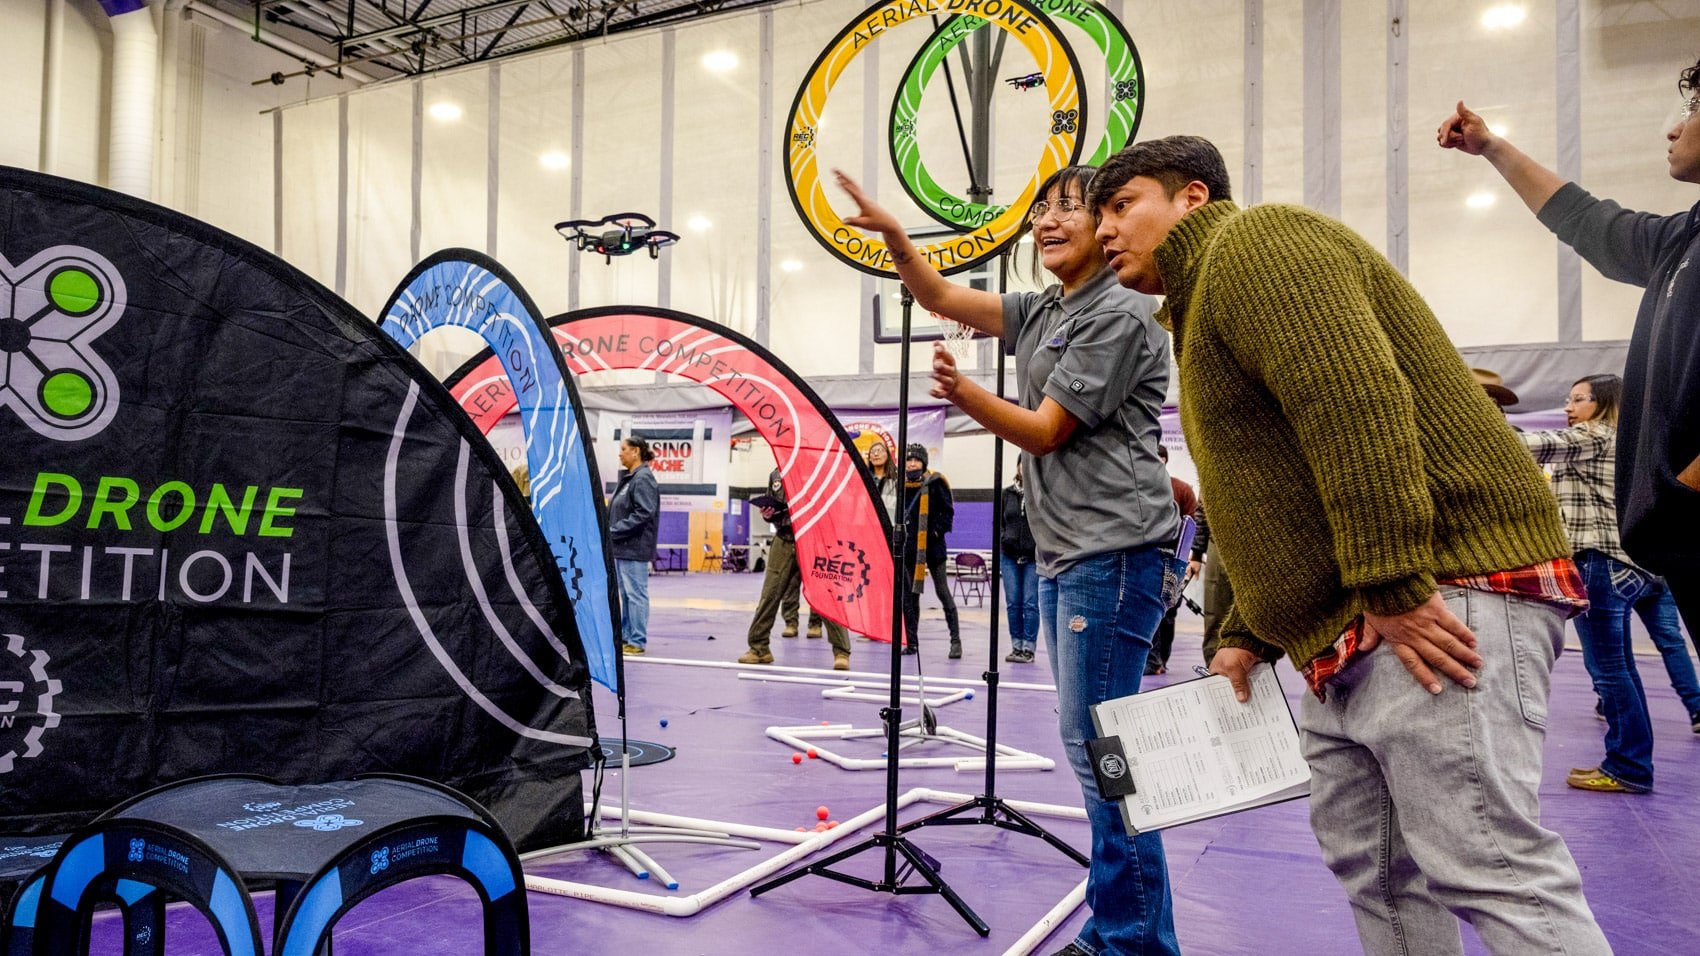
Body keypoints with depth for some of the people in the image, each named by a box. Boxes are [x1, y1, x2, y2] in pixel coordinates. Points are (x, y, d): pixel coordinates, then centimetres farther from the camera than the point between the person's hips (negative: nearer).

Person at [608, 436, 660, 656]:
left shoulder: (643, 478, -13)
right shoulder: (628, 478, 16)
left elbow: (644, 514, -21)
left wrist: (614, 531, -18)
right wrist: (611, 531, 6)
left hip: (635, 548, -10)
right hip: (622, 547, 10)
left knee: (635, 594, -3)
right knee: (626, 594, 16)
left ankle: (637, 642, 3)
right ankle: (626, 637, 25)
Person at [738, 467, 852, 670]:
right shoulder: (776, 475, 14)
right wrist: (767, 514, 3)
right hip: (783, 541, 5)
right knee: (770, 594, 3)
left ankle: (841, 652, 3)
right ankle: (758, 647, 16)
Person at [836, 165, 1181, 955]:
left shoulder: (1121, 315, -8)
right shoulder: (1042, 313, 18)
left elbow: (1044, 432, -12)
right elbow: (940, 298, 15)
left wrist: (964, 393, -23)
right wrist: (895, 238, 0)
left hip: (1113, 551, -9)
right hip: (1061, 553, 9)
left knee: (1097, 742, -7)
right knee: (1087, 742, 12)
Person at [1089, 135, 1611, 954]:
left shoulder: (1253, 242, -6)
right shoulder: (1201, 304, 26)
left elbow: (1359, 400, -22)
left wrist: (1393, 587, -25)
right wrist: (1249, 635, 20)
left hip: (1443, 596, -10)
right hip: (1349, 639, 10)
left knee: (1486, 865, -10)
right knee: (1371, 867, 11)